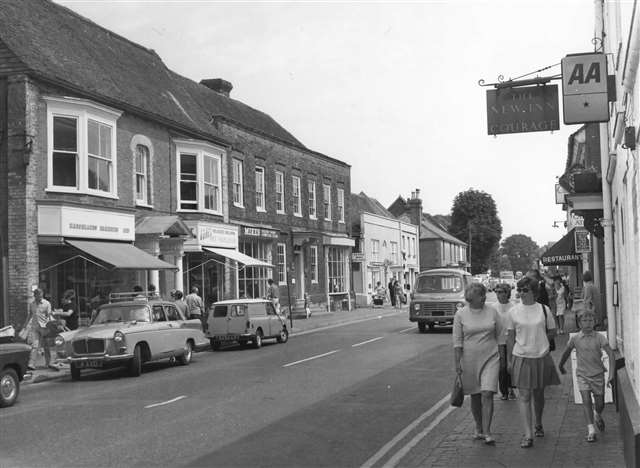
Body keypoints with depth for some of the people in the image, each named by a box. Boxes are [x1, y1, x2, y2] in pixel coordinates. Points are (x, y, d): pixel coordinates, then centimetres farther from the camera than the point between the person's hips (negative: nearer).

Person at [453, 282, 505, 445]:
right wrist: (457, 362, -5)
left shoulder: (492, 312, 1)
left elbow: (500, 336, 7)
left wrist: (502, 356, 5)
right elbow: (457, 341, -2)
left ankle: (487, 432, -7)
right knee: (475, 396, 11)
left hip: (490, 358, 0)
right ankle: (478, 428, 27)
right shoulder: (460, 314, -3)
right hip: (469, 359, 0)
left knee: (487, 395, -11)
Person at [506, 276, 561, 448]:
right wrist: (509, 360, 3)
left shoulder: (544, 310, -1)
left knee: (538, 393, 14)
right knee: (524, 396, -5)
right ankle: (528, 434, -5)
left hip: (541, 357, 1)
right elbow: (510, 337, 3)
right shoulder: (513, 312, -2)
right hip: (521, 358, -1)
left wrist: (538, 338, -3)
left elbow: (552, 332, 9)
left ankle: (538, 425, 36)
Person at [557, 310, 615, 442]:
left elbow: (610, 353, -14)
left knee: (600, 404, 9)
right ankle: (591, 430, -9)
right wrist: (561, 365, 24)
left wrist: (611, 374, -22)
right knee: (586, 401, -13)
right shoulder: (575, 338, -6)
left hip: (597, 374, 0)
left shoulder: (599, 337, -9)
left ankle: (598, 416, 43)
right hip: (582, 374, 0)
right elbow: (567, 351, 12)